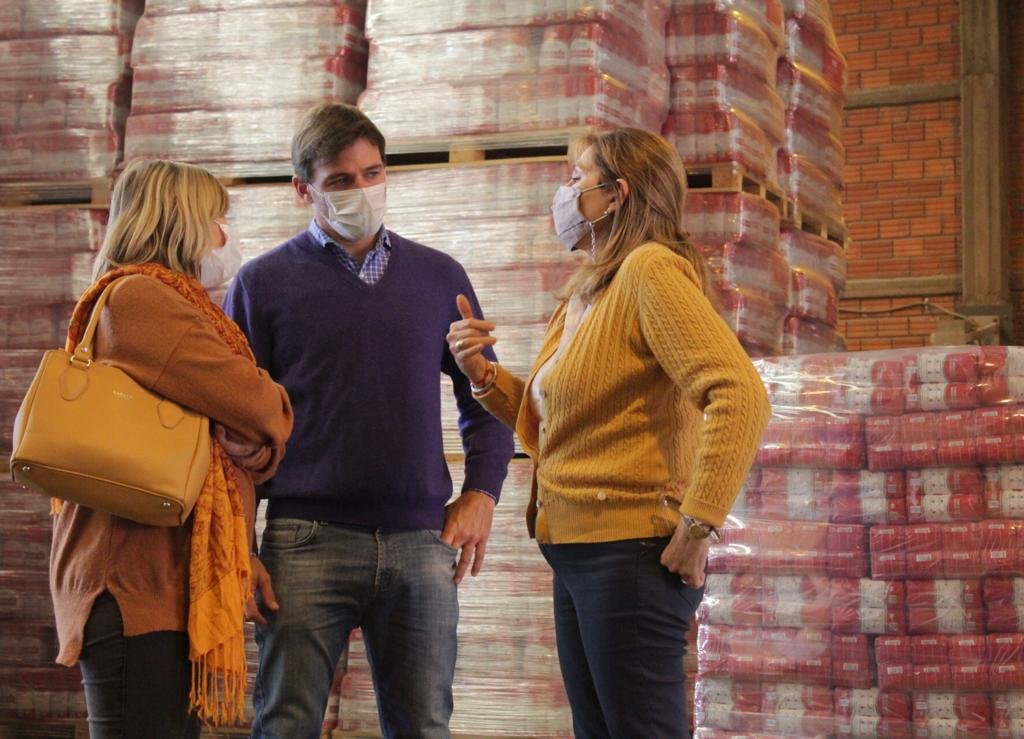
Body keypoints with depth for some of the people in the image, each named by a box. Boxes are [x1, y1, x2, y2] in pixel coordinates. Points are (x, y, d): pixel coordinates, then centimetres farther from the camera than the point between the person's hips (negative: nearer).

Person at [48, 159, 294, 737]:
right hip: (136, 581, -10)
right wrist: (277, 410, 7)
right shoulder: (140, 295, -9)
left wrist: (255, 444, -8)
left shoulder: (173, 301, 22)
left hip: (173, 577, 10)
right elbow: (250, 402, -15)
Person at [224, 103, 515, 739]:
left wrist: (481, 493, 4)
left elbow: (485, 400, 20)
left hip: (420, 543, 2)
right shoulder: (265, 281, 6)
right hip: (307, 541, -2)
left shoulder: (440, 277, 13)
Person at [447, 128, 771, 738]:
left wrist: (697, 527, -23)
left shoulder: (650, 270, -13)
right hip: (577, 556, 10)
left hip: (629, 552, -10)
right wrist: (486, 376, 6)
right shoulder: (584, 295, 17)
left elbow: (742, 398, -24)